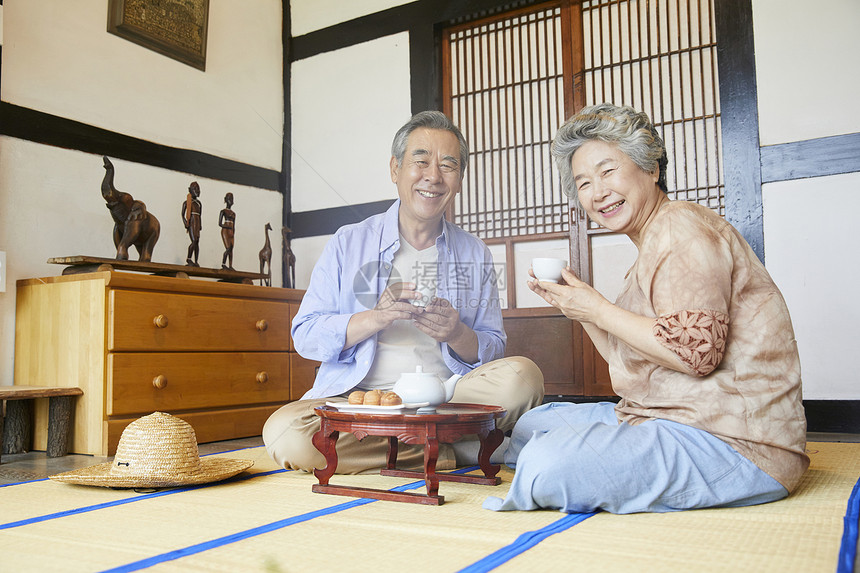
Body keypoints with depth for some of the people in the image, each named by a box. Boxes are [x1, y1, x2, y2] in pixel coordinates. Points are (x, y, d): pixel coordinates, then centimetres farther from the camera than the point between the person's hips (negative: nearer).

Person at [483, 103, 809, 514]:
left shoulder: (683, 228, -13)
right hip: (669, 418, 10)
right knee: (534, 424, 14)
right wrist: (576, 306, 7)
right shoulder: (651, 247, 18)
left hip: (733, 443, -10)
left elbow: (695, 353, -24)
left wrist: (598, 308, -14)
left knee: (548, 466, -27)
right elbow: (629, 361, 17)